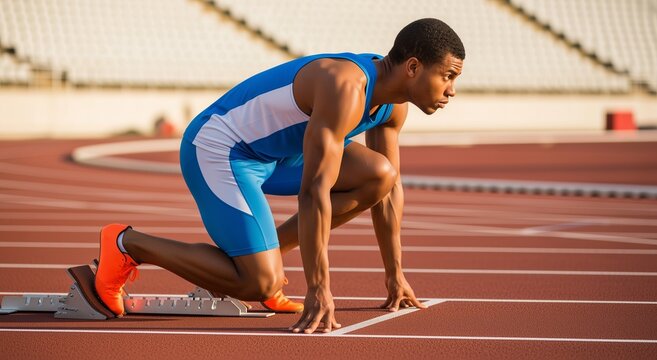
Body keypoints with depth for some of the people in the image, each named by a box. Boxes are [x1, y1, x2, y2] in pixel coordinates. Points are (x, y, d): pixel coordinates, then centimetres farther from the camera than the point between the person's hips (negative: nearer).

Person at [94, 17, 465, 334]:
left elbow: (391, 186, 12)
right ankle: (126, 244, -3)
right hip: (218, 150, -9)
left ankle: (263, 250, 5)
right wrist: (319, 290, -32)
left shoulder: (394, 104, 0)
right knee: (262, 283, -17)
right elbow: (314, 191, -33)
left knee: (380, 176, -4)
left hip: (273, 151, 9)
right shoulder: (346, 89, -30)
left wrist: (395, 275, 12)